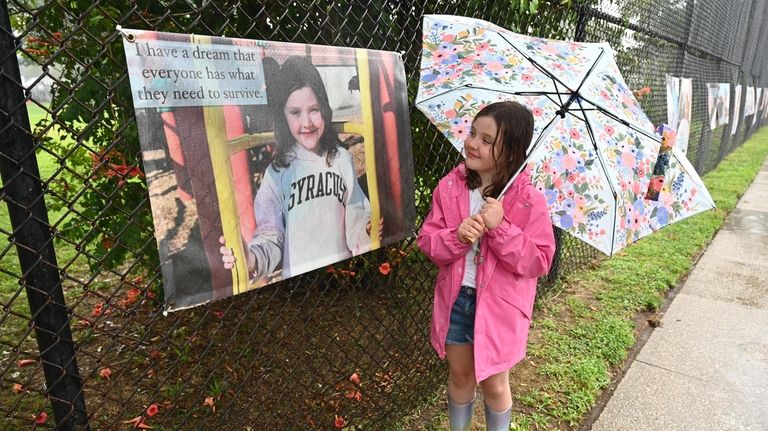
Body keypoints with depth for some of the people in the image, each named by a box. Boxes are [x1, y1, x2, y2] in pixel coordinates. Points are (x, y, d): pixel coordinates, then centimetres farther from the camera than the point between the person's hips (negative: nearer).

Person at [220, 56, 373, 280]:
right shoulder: (277, 171, -6)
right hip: (297, 277, -2)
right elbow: (271, 237, -7)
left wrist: (368, 228, -10)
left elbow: (355, 214, 9)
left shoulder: (342, 158, 2)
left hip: (344, 273, 2)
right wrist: (252, 260, -25)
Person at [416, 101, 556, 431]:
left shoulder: (529, 200, -16)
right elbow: (427, 242, -5)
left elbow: (539, 261, -16)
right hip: (456, 298, 3)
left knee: (493, 384, 16)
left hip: (499, 305, -2)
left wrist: (500, 227, -28)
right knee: (460, 376, 22)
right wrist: (456, 237, -25)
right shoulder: (449, 187, -8)